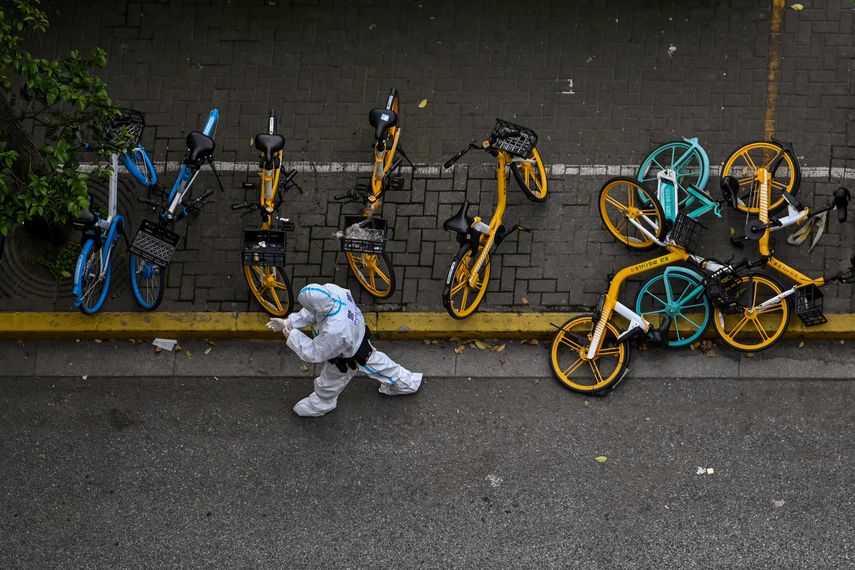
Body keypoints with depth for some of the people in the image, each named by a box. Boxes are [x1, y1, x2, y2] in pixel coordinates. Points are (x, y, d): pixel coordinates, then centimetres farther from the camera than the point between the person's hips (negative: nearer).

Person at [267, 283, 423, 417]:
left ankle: (319, 405, 57)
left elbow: (315, 353, -28)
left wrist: (292, 336, -19)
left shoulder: (334, 331, -49)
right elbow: (312, 312, -9)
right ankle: (406, 382, 56)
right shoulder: (331, 290, -31)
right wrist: (289, 323, -11)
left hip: (347, 360, -6)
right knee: (374, 360, 33)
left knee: (327, 385, 24)